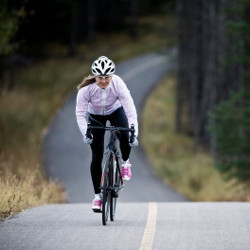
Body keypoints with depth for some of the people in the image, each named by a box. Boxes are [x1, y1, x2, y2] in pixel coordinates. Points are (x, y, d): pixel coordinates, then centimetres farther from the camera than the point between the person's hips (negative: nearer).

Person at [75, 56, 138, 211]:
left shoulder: (118, 84, -34)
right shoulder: (87, 88, -33)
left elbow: (131, 111, -34)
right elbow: (80, 113, -25)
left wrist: (134, 134, -43)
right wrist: (85, 133, -39)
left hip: (116, 111, 0)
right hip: (96, 116, 0)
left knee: (125, 137, -30)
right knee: (97, 156, -8)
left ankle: (125, 162, 3)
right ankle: (98, 195, 3)